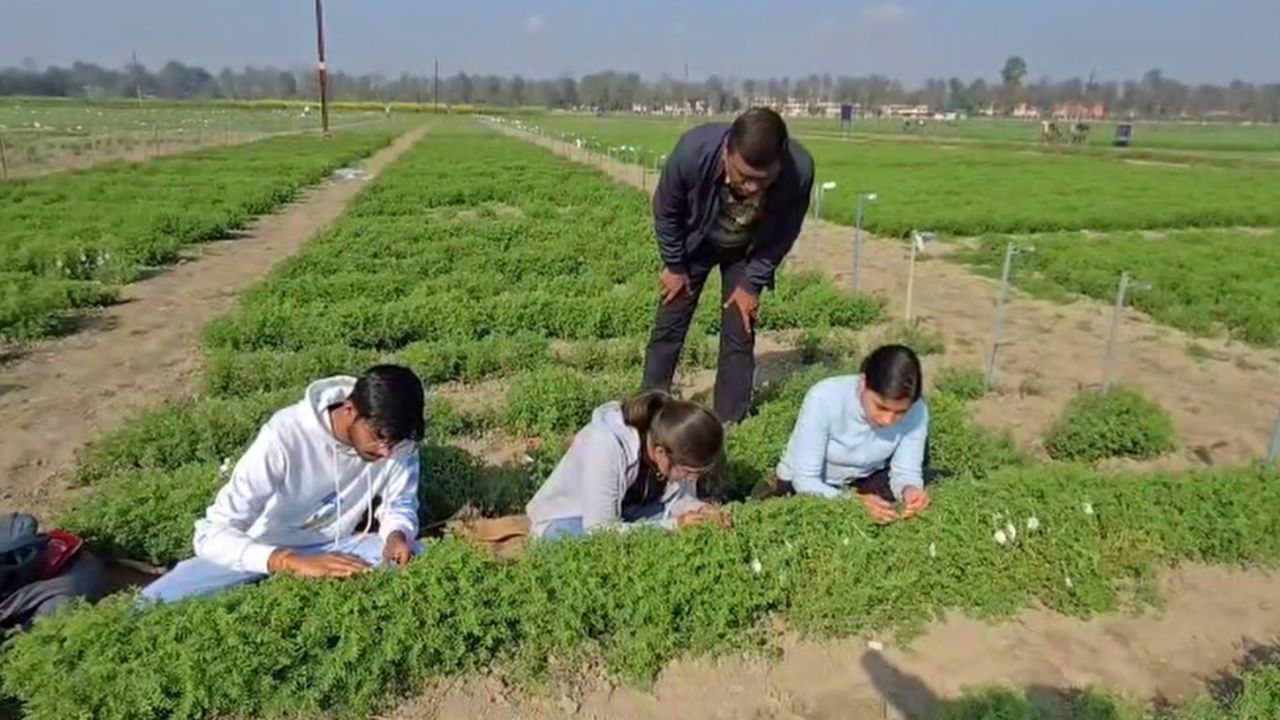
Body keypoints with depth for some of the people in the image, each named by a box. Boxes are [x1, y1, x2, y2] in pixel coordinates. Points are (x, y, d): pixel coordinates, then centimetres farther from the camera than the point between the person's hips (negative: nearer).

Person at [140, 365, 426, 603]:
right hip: (266, 553, -2)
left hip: (334, 548, 3)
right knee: (153, 604, -24)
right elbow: (211, 535, -32)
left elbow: (400, 505, -4)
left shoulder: (396, 441, -20)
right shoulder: (285, 436, -31)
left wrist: (397, 535, -28)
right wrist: (297, 563, -47)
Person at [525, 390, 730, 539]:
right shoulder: (605, 446, -37)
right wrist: (672, 526, -35)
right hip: (565, 521, -5)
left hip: (626, 512, 5)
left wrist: (701, 511, -28)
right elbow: (600, 530, -34)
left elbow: (679, 499, -6)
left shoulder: (674, 446, -20)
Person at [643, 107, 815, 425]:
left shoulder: (800, 171, -37)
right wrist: (674, 266, -8)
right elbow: (666, 211, -18)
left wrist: (752, 282, -10)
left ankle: (730, 421, 16)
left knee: (739, 335, 1)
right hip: (694, 243, 0)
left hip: (747, 252, 0)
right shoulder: (693, 151, -40)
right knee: (668, 327, 5)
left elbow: (784, 233, -15)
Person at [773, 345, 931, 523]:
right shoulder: (824, 399, -33)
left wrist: (909, 489, -39)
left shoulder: (916, 411, -24)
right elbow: (805, 480, -29)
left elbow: (906, 471, -15)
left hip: (869, 478, 3)